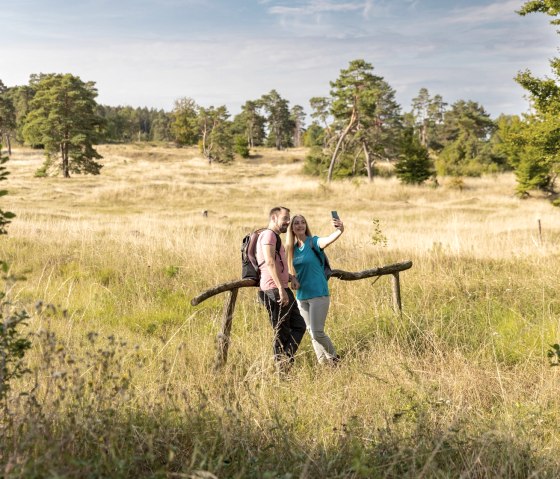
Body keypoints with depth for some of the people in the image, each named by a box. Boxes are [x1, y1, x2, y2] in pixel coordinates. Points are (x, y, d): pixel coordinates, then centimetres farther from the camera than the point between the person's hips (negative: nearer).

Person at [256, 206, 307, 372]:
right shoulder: (268, 235, -9)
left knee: (299, 326, 10)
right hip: (274, 290, -10)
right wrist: (281, 289, -26)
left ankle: (285, 362, 11)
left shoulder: (276, 237, 24)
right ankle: (281, 368, 0)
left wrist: (291, 277, 12)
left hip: (283, 290, 10)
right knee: (281, 333, -5)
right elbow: (270, 262, -21)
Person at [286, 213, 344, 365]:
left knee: (317, 332, -9)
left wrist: (340, 230, -51)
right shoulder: (292, 248, 7)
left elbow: (328, 239, -32)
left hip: (318, 294, -6)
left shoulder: (313, 242, -9)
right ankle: (323, 363, 22)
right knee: (311, 332, 10)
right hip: (301, 296, 6)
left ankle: (335, 359, 12)